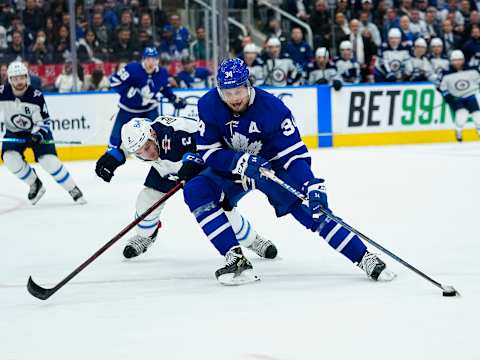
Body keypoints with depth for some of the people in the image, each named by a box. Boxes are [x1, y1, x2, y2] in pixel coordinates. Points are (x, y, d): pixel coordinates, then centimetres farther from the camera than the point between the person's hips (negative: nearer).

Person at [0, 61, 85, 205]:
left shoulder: (36, 96, -22)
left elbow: (43, 121, -15)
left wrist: (38, 133, -33)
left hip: (37, 131, -3)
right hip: (14, 132, 3)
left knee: (49, 161, -18)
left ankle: (73, 190, -1)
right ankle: (35, 185, 3)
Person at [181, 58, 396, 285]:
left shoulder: (272, 109, -28)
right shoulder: (208, 106, -21)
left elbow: (294, 154, -27)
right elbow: (207, 152, -19)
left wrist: (313, 187, -41)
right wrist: (241, 162, -36)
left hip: (272, 165, -3)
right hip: (231, 166, 3)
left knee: (309, 208, -17)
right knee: (195, 191, -22)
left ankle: (365, 259, -11)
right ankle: (236, 259, -21)